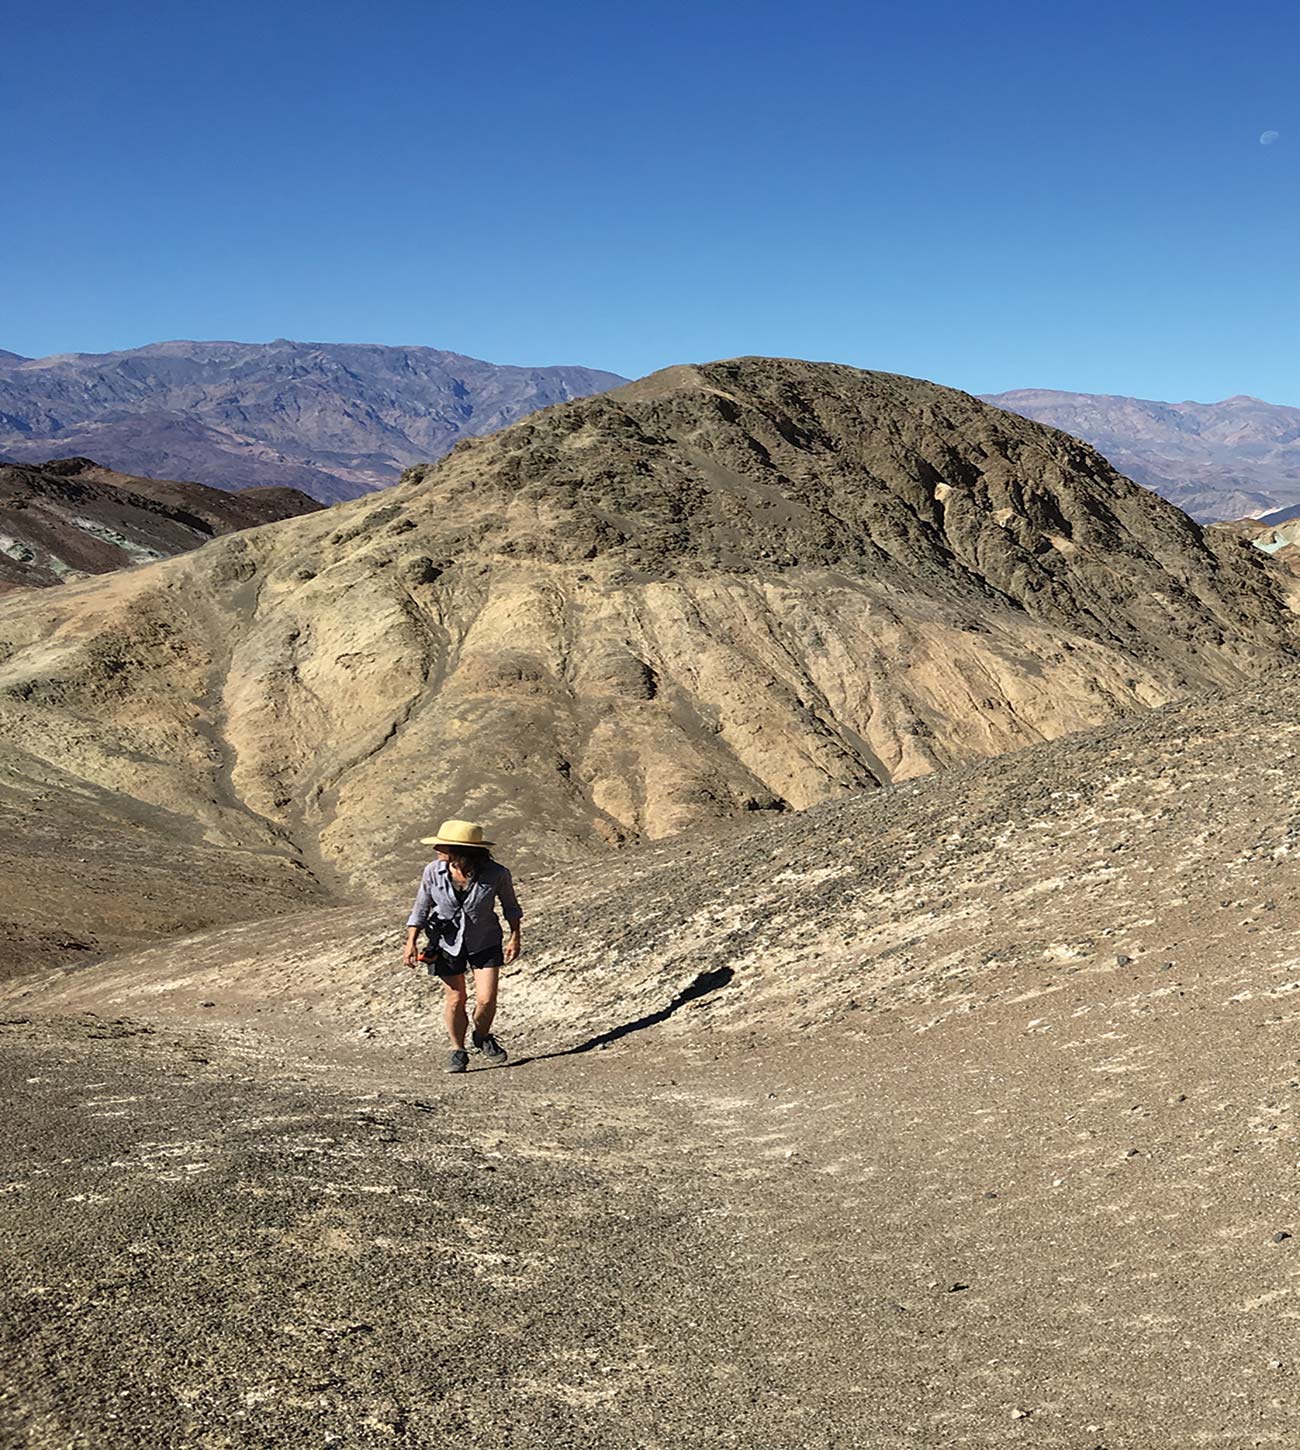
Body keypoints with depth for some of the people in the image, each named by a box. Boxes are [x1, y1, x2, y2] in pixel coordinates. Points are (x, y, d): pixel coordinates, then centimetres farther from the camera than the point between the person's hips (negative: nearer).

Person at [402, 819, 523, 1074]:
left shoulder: (496, 874, -21)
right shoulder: (433, 871, -18)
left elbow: (510, 905, -1)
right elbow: (421, 908, -3)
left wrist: (515, 937, -1)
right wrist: (411, 941, -8)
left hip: (485, 943, -1)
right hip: (447, 943, 1)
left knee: (486, 999, -5)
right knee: (454, 999, 4)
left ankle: (481, 1036, 27)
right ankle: (458, 1051, 26)